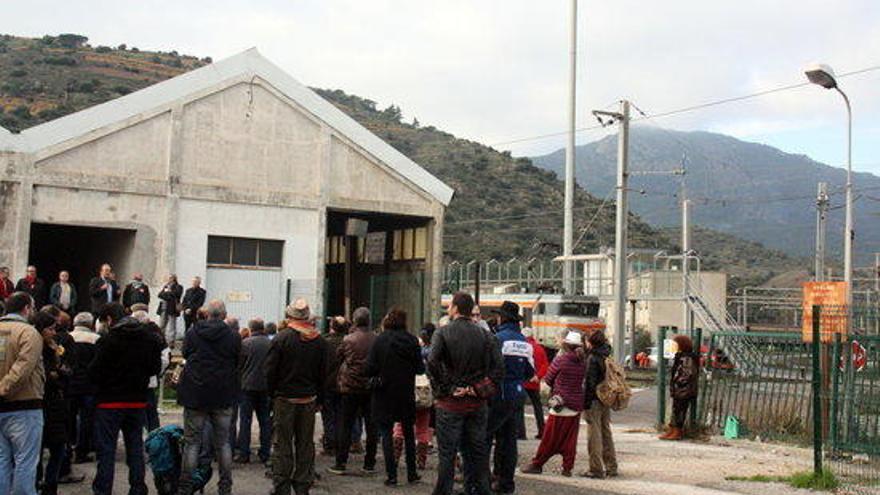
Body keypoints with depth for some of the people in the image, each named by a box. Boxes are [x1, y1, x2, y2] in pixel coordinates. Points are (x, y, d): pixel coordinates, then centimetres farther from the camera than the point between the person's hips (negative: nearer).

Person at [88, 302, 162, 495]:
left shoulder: (108, 341, -16)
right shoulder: (149, 339, 1)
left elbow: (94, 373, -16)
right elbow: (155, 367, 7)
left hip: (110, 401, -5)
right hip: (138, 400, 5)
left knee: (106, 449, 3)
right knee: (135, 446, 14)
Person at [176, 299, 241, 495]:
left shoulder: (192, 334, -2)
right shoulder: (233, 337, -5)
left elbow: (185, 355, 13)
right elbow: (237, 365, 3)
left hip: (195, 395, 0)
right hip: (223, 397, 0)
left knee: (192, 443, 6)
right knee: (223, 443, 9)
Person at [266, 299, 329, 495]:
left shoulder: (282, 338, -10)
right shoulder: (320, 342, 1)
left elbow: (271, 370, -9)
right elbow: (324, 373, 5)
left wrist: (272, 394, 4)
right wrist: (319, 400, 12)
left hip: (284, 399, -3)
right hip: (308, 400, 3)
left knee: (282, 445, 4)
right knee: (305, 445, 11)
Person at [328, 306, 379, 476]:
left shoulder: (348, 340, -8)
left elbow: (338, 358, 4)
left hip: (351, 387, -2)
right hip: (371, 387, 2)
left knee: (346, 426, 4)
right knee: (371, 426, 8)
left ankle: (340, 463, 5)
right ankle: (370, 464, 12)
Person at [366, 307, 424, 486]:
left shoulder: (381, 340, -11)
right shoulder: (412, 340, -6)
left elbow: (370, 369, -14)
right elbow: (420, 369, -2)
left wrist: (378, 375, 7)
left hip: (385, 393, -3)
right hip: (406, 393, 3)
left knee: (386, 433, 5)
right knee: (408, 432, 16)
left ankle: (391, 475, 2)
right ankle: (412, 473, 21)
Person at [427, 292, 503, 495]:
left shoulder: (443, 333, -7)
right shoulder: (484, 334, 4)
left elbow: (433, 362, -21)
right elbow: (498, 366, -3)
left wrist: (443, 389, -13)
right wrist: (483, 390, -1)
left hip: (450, 402, -3)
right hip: (477, 403, 3)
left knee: (447, 453, 3)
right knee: (477, 451, 12)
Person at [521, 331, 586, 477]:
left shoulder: (561, 360, -10)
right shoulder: (583, 362, 1)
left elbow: (548, 379, 0)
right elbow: (582, 381, 12)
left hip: (562, 403, -4)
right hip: (577, 404, 5)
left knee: (550, 438, 2)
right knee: (570, 438, 10)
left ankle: (537, 464, 9)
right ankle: (567, 467, 10)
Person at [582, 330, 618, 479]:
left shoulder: (593, 358, -14)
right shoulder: (607, 357, 10)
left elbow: (589, 383, -18)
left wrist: (586, 405, -16)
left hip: (595, 401, -8)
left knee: (594, 436, -2)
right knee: (606, 434, 15)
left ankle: (596, 469, 1)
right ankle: (611, 467, 20)